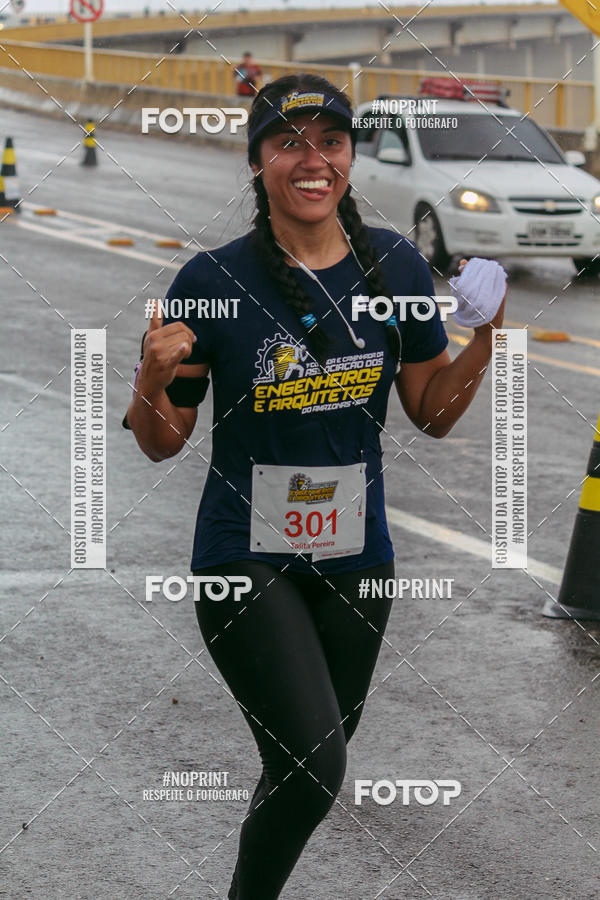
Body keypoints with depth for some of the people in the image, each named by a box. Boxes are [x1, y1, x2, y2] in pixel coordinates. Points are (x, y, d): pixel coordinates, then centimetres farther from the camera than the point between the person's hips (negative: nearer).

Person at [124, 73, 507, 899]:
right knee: (312, 767, -18)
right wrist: (152, 380, -25)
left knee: (320, 757, 17)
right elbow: (163, 443, -4)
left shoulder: (396, 265, -1)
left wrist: (487, 335, -9)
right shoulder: (213, 280, -12)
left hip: (356, 558, 5)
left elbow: (432, 413, 7)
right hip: (247, 559, -4)